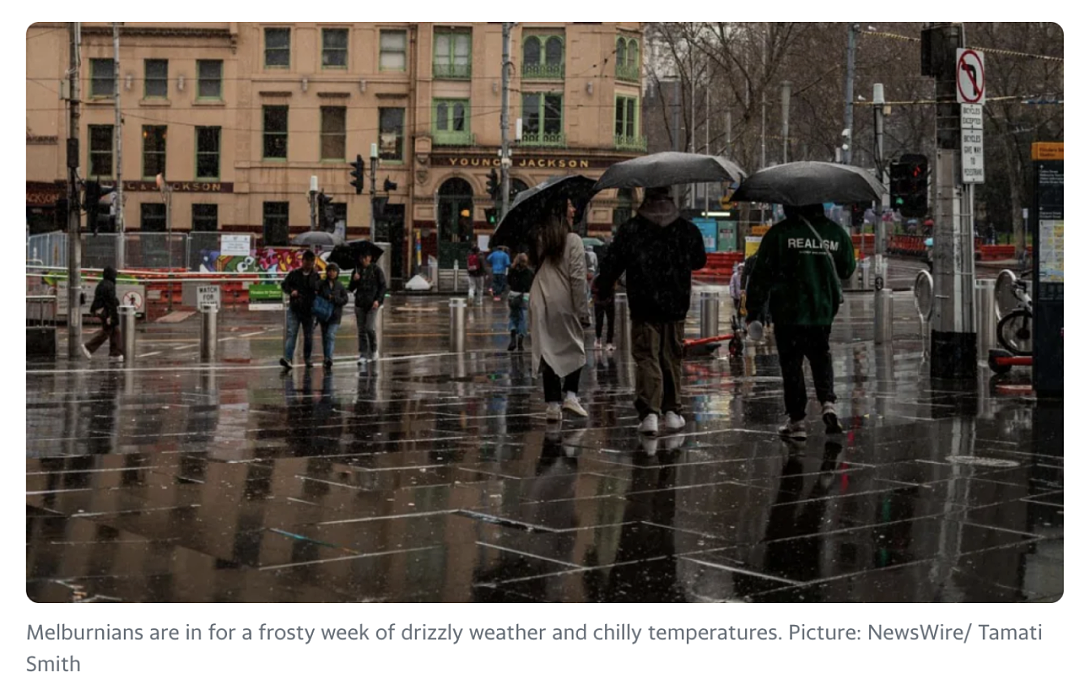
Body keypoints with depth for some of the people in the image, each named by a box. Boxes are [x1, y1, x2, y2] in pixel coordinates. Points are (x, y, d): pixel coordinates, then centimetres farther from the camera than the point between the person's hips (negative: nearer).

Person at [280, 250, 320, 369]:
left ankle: (307, 359, 24)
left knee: (309, 336, 10)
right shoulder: (294, 273, 4)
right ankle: (288, 359, -21)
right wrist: (291, 291, -9)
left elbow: (318, 289, -3)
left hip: (309, 310, 1)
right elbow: (284, 285, 7)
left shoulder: (316, 275, 4)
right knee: (291, 334, -12)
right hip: (294, 309, -1)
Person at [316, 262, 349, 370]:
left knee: (330, 336, -15)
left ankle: (329, 358, -24)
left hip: (335, 315, -1)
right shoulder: (321, 284, 0)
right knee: (325, 337, 9)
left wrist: (334, 298, -12)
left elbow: (345, 299, 1)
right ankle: (326, 359, 19)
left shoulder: (340, 286, 4)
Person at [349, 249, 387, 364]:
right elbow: (351, 288, 12)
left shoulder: (376, 269, -1)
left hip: (372, 303, -4)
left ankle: (374, 349, 12)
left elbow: (383, 286, -2)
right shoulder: (357, 270, 10)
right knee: (361, 330, 1)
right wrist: (354, 280, -8)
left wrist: (378, 299, -13)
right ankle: (363, 355, 5)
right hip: (360, 303, 4)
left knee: (369, 328, -12)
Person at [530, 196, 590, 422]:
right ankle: (570, 395, 2)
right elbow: (577, 279, -11)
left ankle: (553, 404, 5)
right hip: (564, 302, -4)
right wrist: (582, 311, -7)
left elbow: (533, 270, 9)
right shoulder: (573, 241, -8)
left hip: (540, 304, 4)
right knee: (574, 348, 13)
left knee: (547, 351, 6)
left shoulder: (538, 240, 7)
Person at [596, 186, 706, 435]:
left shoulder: (630, 229, -6)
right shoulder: (688, 230, 2)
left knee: (646, 359, -1)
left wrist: (602, 290, 12)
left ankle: (649, 413, -14)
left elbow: (611, 264, -3)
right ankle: (672, 411, 19)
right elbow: (700, 261, 16)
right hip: (676, 306, 2)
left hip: (643, 307, -2)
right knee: (672, 358, 14)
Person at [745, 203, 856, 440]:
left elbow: (762, 274, -8)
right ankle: (828, 403, -1)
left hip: (788, 312, -3)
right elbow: (848, 269, 13)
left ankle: (797, 421, 4)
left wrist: (753, 310, -1)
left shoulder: (778, 233, -9)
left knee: (791, 363, 4)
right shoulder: (835, 232, 2)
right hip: (823, 310, 3)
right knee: (821, 356, 21)